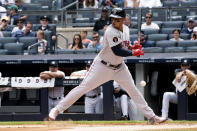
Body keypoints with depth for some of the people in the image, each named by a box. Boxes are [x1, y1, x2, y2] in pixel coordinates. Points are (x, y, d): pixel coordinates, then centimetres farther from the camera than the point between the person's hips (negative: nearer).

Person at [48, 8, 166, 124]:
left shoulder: (126, 29, 2)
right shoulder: (111, 32, -23)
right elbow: (117, 51, -29)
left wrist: (132, 48, -4)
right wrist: (133, 52, -19)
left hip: (119, 66, 7)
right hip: (103, 66, -7)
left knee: (133, 89, 5)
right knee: (84, 87, -8)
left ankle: (151, 116, 12)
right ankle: (57, 109, -2)